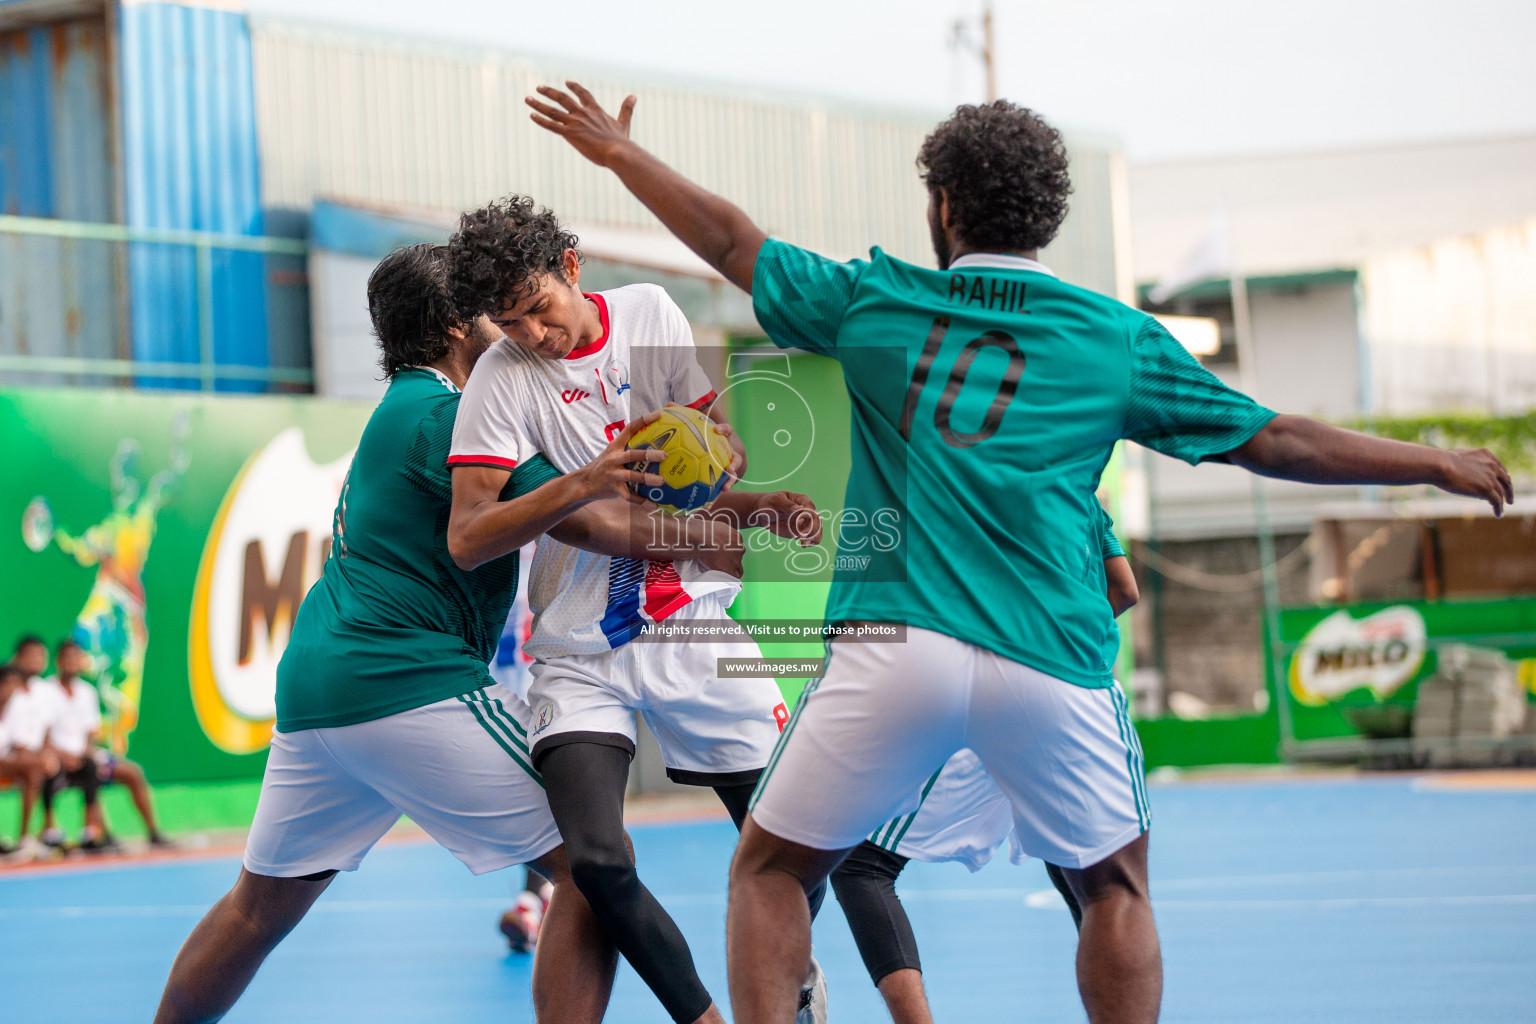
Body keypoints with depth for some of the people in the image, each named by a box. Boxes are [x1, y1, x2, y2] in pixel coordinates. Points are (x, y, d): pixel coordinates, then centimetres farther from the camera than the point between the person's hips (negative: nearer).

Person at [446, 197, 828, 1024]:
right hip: (582, 652, -3)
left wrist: (758, 505, -8)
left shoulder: (650, 313, 1)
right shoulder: (499, 379, -10)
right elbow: (466, 539, -18)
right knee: (596, 863, -20)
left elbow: (721, 442, 13)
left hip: (695, 623, 3)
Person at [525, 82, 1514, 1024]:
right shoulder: (1120, 339, 9)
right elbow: (1272, 441, 13)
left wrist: (617, 150, 38)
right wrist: (1440, 465, 24)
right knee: (1115, 888, 19)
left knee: (772, 871, 14)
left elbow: (734, 242, 23)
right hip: (1050, 663, 1)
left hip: (891, 652, -1)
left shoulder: (873, 301, 10)